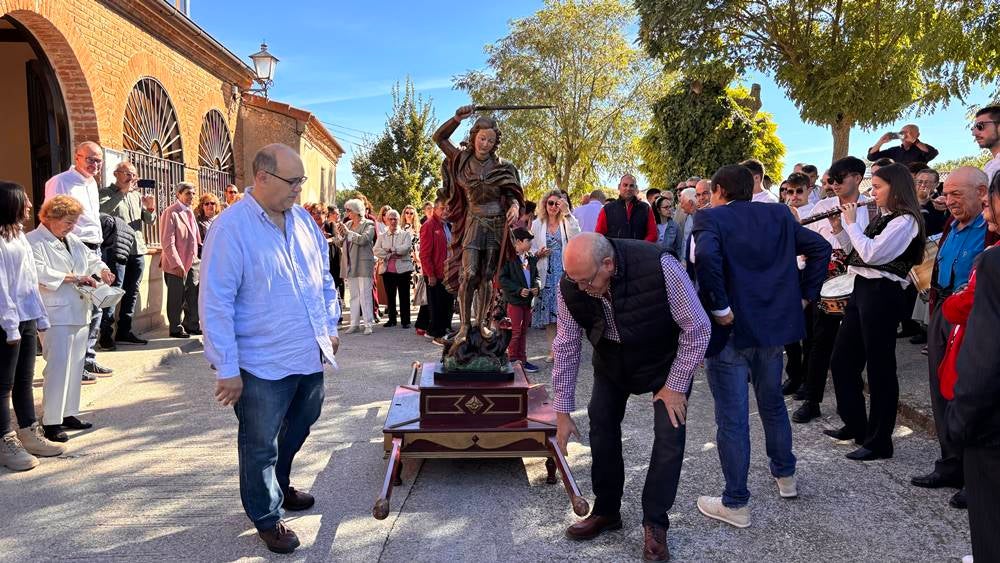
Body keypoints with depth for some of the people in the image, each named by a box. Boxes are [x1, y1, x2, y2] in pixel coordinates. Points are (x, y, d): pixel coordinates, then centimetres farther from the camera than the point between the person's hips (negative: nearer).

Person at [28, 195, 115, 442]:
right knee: (58, 366, -9)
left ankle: (68, 413, 21)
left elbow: (91, 258, 29)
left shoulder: (73, 240, 16)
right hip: (56, 314, -8)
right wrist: (74, 278, -18)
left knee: (75, 364, 11)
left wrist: (102, 269, 8)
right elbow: (39, 273, -19)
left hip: (79, 312, 8)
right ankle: (51, 422, -2)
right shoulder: (34, 242, -7)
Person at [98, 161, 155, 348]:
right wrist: (122, 191, -15)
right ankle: (106, 332, -5)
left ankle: (124, 331, 17)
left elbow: (150, 221, 17)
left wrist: (150, 209, -4)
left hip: (138, 250, 6)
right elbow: (102, 210, -18)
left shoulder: (137, 196, 19)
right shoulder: (105, 193, 2)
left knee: (132, 292, 9)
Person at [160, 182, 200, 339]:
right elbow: (167, 241, -15)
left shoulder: (190, 213, 14)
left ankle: (191, 325, 22)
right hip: (177, 264, -7)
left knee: (194, 296, 10)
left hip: (192, 262, 7)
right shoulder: (170, 213, -10)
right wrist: (177, 264, -19)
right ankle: (176, 329, 13)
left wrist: (198, 257, 11)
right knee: (177, 298, 2)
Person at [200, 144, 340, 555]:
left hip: (310, 356, 7)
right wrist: (227, 368, -16)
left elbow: (324, 277, 15)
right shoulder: (230, 227, -17)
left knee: (298, 429, 25)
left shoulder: (303, 219, 4)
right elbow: (216, 303, -17)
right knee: (261, 446, 11)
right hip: (263, 365, -7)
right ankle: (267, 517, 32)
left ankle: (280, 486, 50)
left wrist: (330, 326, 14)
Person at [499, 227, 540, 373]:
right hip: (514, 300, -7)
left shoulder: (531, 258, 9)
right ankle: (512, 360, 9)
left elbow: (536, 275, 19)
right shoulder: (509, 258, -12)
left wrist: (537, 286, -2)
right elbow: (502, 279, -16)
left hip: (528, 300, 7)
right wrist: (519, 290, -20)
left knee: (523, 331, 14)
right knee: (515, 332, -2)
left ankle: (522, 359, 22)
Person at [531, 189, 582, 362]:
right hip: (547, 274, 1)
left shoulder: (566, 222, 6)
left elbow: (577, 237, -13)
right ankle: (553, 349, 9)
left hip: (564, 273, -1)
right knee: (548, 311, 0)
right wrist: (538, 254, -11)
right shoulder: (537, 224, 9)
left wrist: (567, 213, -15)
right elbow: (532, 249, 12)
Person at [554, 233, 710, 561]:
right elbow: (566, 348, -12)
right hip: (611, 360, 3)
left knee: (669, 436, -10)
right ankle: (606, 511, 22)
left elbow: (698, 328, -25)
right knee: (601, 427, 2)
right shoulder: (569, 288, -26)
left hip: (666, 360, -3)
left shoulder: (659, 267, -38)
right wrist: (562, 411, -8)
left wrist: (675, 386, -19)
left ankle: (655, 524, 7)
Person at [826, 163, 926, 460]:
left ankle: (879, 441, 9)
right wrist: (840, 228, 7)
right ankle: (855, 424, 28)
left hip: (882, 294, -9)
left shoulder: (904, 221, -11)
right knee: (841, 361, 14)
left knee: (879, 368, -2)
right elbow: (857, 253, 18)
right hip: (861, 290, 9)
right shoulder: (882, 218, 16)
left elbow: (871, 254, -21)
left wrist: (851, 223, -11)